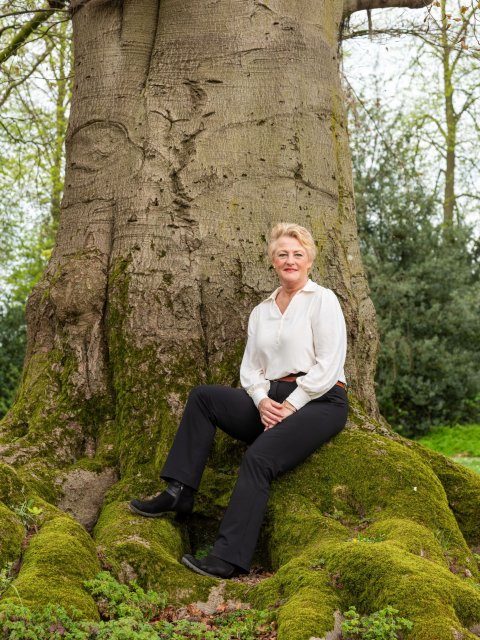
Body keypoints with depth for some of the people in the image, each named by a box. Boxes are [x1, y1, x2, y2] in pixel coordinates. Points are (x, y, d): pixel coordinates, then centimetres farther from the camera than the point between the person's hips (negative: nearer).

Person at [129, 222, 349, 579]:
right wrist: (262, 401, -8)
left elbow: (328, 366, -11)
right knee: (202, 397, -8)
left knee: (258, 456, -30)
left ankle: (230, 557, -32)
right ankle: (180, 492, -9)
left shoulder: (323, 300, -1)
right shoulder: (261, 311, 18)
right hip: (272, 401, 7)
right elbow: (250, 367, 13)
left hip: (319, 403, -7)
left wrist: (291, 406, -15)